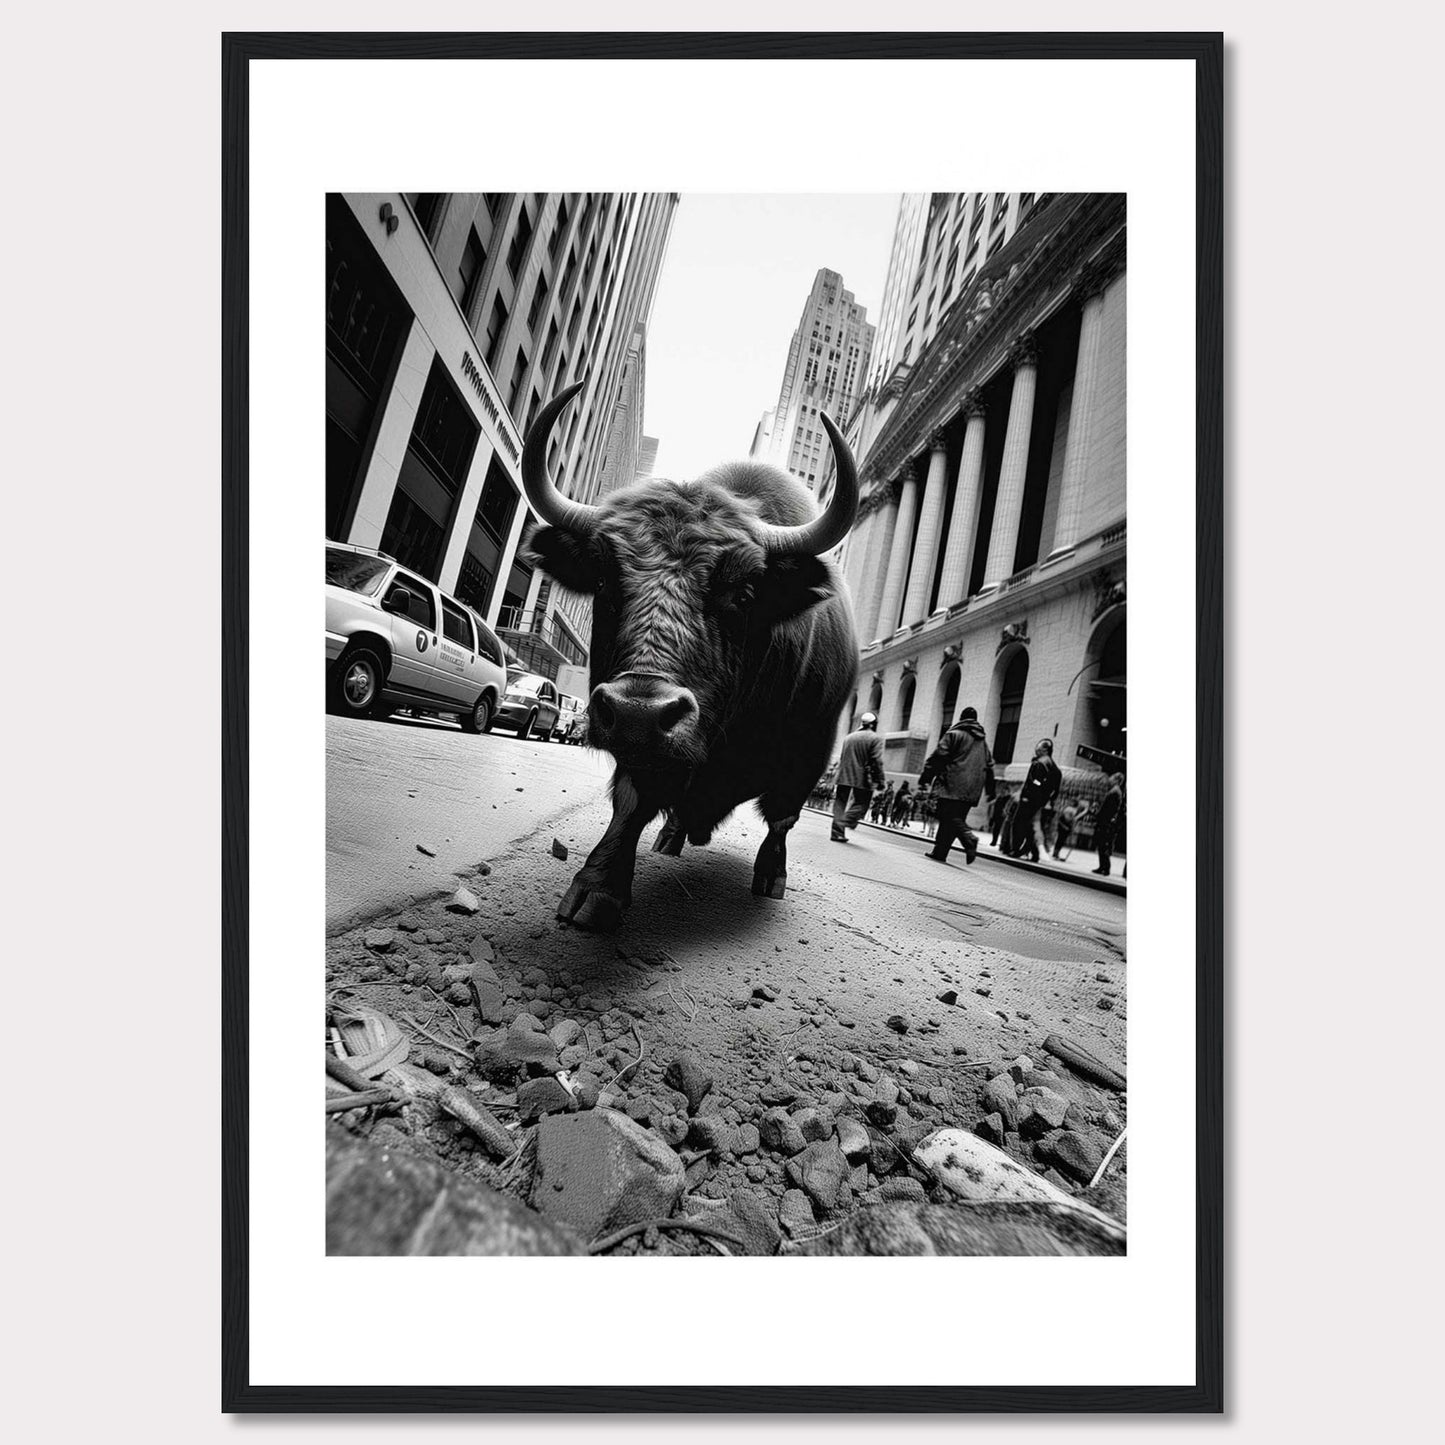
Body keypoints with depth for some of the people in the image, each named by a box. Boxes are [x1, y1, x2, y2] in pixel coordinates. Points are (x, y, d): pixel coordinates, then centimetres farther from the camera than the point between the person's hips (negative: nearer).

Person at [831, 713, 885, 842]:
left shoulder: (848, 737, 12)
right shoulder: (876, 739, -6)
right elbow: (877, 762, -13)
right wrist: (879, 780, -9)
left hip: (844, 777, 5)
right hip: (863, 780, -5)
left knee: (840, 804, 10)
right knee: (860, 804, 7)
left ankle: (837, 832, 8)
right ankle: (846, 823, -12)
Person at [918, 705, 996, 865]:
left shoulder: (954, 734, 0)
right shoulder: (982, 741, 21)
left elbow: (937, 757, -7)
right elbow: (989, 765, 21)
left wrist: (924, 778, -5)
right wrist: (990, 791, 23)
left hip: (952, 786, -6)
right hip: (971, 790, 6)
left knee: (949, 817, -9)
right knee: (956, 818, 9)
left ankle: (969, 839, -30)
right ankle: (939, 852, 9)